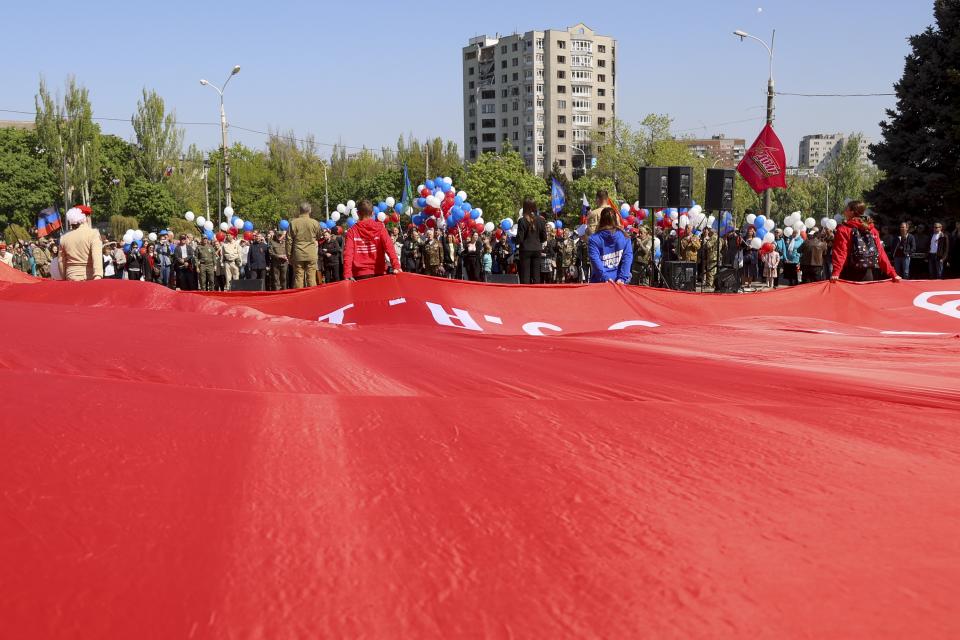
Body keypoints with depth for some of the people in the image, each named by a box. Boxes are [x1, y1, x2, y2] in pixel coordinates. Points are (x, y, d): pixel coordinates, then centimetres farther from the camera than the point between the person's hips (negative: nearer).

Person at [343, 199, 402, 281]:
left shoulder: (352, 231, 0)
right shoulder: (380, 228, 2)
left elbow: (348, 253, -11)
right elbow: (389, 247, -12)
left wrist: (347, 274, -18)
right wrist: (396, 266, -21)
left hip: (359, 275, -1)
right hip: (378, 273, 1)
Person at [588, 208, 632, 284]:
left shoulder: (594, 239, -4)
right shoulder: (624, 237, 2)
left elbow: (595, 260, -14)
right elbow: (627, 258, -6)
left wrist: (605, 277, -17)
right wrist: (622, 278, -10)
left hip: (600, 281, -2)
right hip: (619, 281, 2)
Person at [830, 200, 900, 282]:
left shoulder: (843, 230, -2)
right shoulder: (873, 230, 13)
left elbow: (840, 253, -16)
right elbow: (881, 254, 8)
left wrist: (836, 273, -26)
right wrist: (893, 274, 9)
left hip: (851, 276, -4)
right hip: (869, 276, 4)